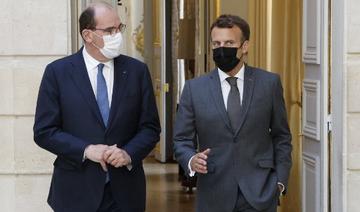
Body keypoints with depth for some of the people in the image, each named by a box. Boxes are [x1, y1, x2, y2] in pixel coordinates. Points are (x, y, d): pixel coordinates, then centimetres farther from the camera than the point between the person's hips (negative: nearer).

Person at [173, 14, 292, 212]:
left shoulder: (269, 83, 3)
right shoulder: (194, 88, 3)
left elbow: (281, 136, 8)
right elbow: (181, 139, 5)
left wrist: (280, 180, 1)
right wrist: (191, 160, -15)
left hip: (260, 194, 0)